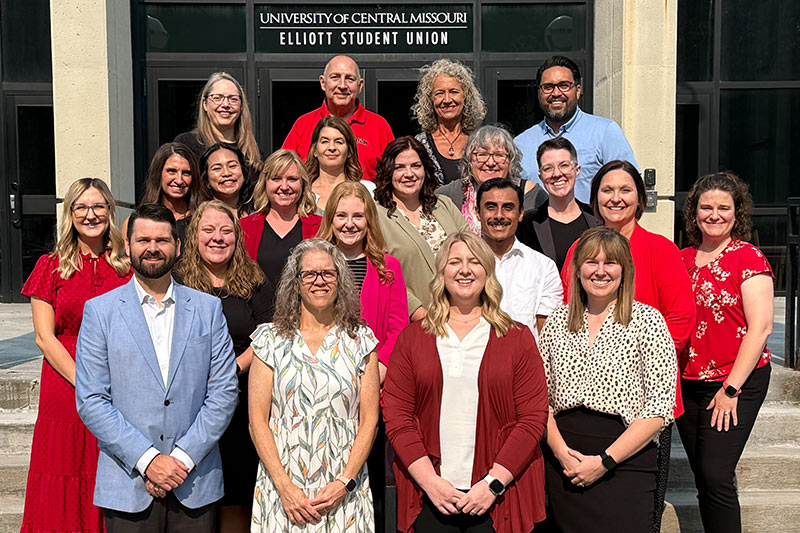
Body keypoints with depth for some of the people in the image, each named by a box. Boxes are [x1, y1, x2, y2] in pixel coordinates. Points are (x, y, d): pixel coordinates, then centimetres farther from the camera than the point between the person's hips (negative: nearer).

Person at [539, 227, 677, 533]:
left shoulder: (647, 320, -3)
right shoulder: (558, 321, 7)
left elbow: (660, 408, -9)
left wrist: (604, 461, -13)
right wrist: (561, 451, -9)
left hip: (626, 464, -3)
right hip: (563, 463, 3)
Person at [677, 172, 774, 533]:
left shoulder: (747, 257, -6)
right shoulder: (682, 258, 10)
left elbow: (760, 327, -11)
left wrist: (731, 388, -14)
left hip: (737, 382, -5)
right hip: (687, 381, 5)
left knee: (716, 476, -10)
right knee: (702, 478, 12)